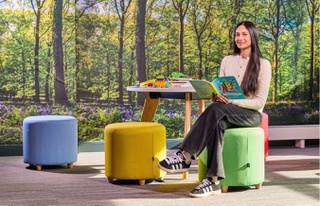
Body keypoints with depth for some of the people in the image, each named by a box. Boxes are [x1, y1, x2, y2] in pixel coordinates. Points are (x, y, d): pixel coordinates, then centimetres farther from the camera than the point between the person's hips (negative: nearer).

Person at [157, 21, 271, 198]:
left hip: (251, 115, -4)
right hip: (226, 115, 4)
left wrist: (233, 101, -22)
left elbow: (260, 102, -8)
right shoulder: (227, 61, 13)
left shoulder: (263, 64, -2)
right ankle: (214, 181, -46)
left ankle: (185, 157, -41)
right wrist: (218, 96, -12)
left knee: (216, 109, -36)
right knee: (217, 124, -36)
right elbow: (220, 90, 14)